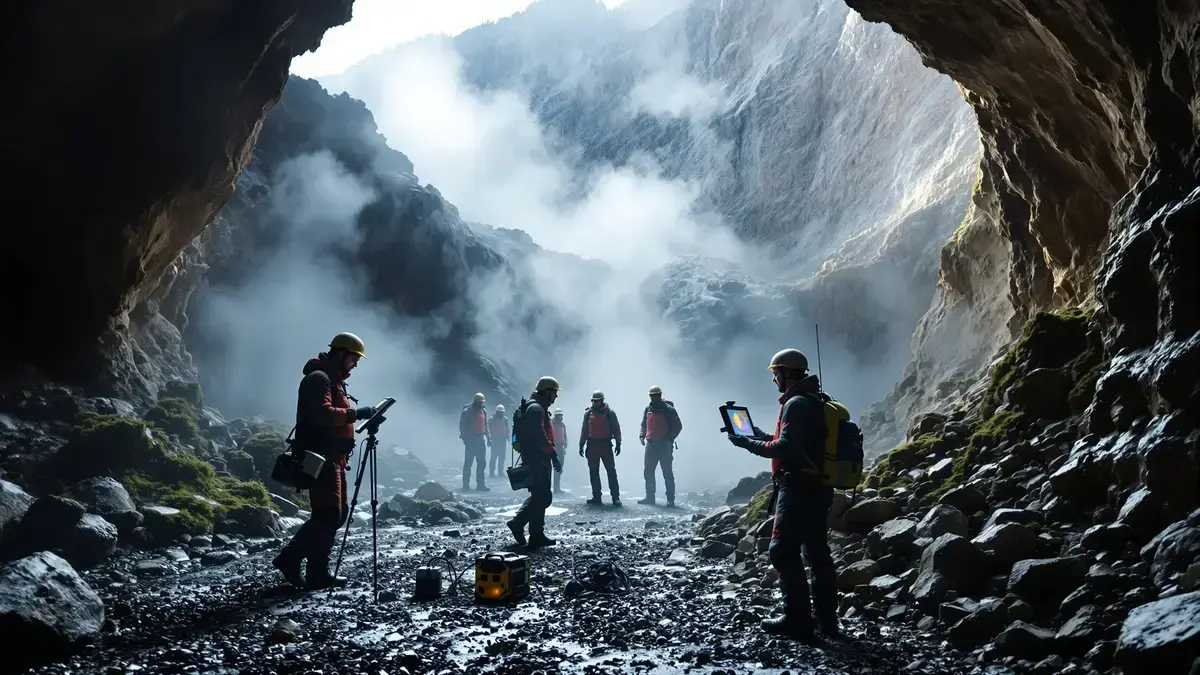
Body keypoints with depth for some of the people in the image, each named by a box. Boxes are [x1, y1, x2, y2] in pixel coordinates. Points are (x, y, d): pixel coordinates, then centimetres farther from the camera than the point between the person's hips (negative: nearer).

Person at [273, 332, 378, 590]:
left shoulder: (334, 380, 21)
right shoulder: (318, 378, -12)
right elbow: (322, 414, -26)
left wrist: (360, 417, 12)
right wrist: (356, 413, -23)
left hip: (332, 457, 11)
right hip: (320, 457, -11)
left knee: (337, 512, 12)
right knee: (329, 514, -8)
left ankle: (290, 557, 17)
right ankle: (317, 574, 0)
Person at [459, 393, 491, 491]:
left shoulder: (483, 411, 13)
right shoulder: (467, 412, -7)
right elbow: (462, 426, -9)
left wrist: (488, 438, 13)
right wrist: (465, 439, -18)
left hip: (481, 440, 6)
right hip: (470, 440, -6)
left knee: (482, 463, 3)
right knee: (468, 463, -1)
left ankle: (480, 484, 7)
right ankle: (466, 484, 5)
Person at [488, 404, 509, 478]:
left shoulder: (505, 419, 9)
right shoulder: (491, 419, -3)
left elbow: (507, 429, 15)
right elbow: (488, 429, -3)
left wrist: (508, 436, 3)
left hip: (503, 440, 4)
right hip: (494, 440, -4)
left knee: (502, 457, 4)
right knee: (494, 456, -8)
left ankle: (500, 471, 12)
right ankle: (492, 472, -5)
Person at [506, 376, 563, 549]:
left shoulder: (535, 407, 20)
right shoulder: (536, 408, -14)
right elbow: (541, 437, -23)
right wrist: (554, 457, -23)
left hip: (533, 458, 11)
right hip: (537, 459, -11)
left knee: (539, 496, 13)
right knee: (543, 497, -9)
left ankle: (537, 535, 16)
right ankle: (518, 522, -5)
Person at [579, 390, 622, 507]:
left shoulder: (609, 413, 1)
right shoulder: (588, 413, 10)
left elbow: (616, 428, 1)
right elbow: (584, 430, 13)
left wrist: (618, 443, -4)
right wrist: (581, 445, 10)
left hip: (606, 445, -3)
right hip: (592, 445, 4)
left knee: (611, 471, -6)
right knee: (593, 473, 5)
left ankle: (616, 497, -5)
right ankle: (596, 497, 11)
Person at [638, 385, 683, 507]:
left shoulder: (668, 409, -6)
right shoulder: (648, 409, 11)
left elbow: (678, 426, -5)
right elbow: (644, 424, 21)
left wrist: (670, 439, -15)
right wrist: (642, 435, 4)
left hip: (664, 446, -6)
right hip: (651, 444, 6)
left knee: (667, 473, -2)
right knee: (648, 472, 7)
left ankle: (670, 499, 1)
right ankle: (649, 497, 15)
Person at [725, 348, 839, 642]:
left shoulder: (797, 403, -15)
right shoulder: (815, 401, 16)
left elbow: (784, 449, -21)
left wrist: (748, 443, -10)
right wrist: (765, 437, 17)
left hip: (798, 488, -10)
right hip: (817, 487, 10)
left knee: (783, 551, -6)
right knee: (817, 552, 13)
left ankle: (797, 620, -4)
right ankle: (827, 620, 18)